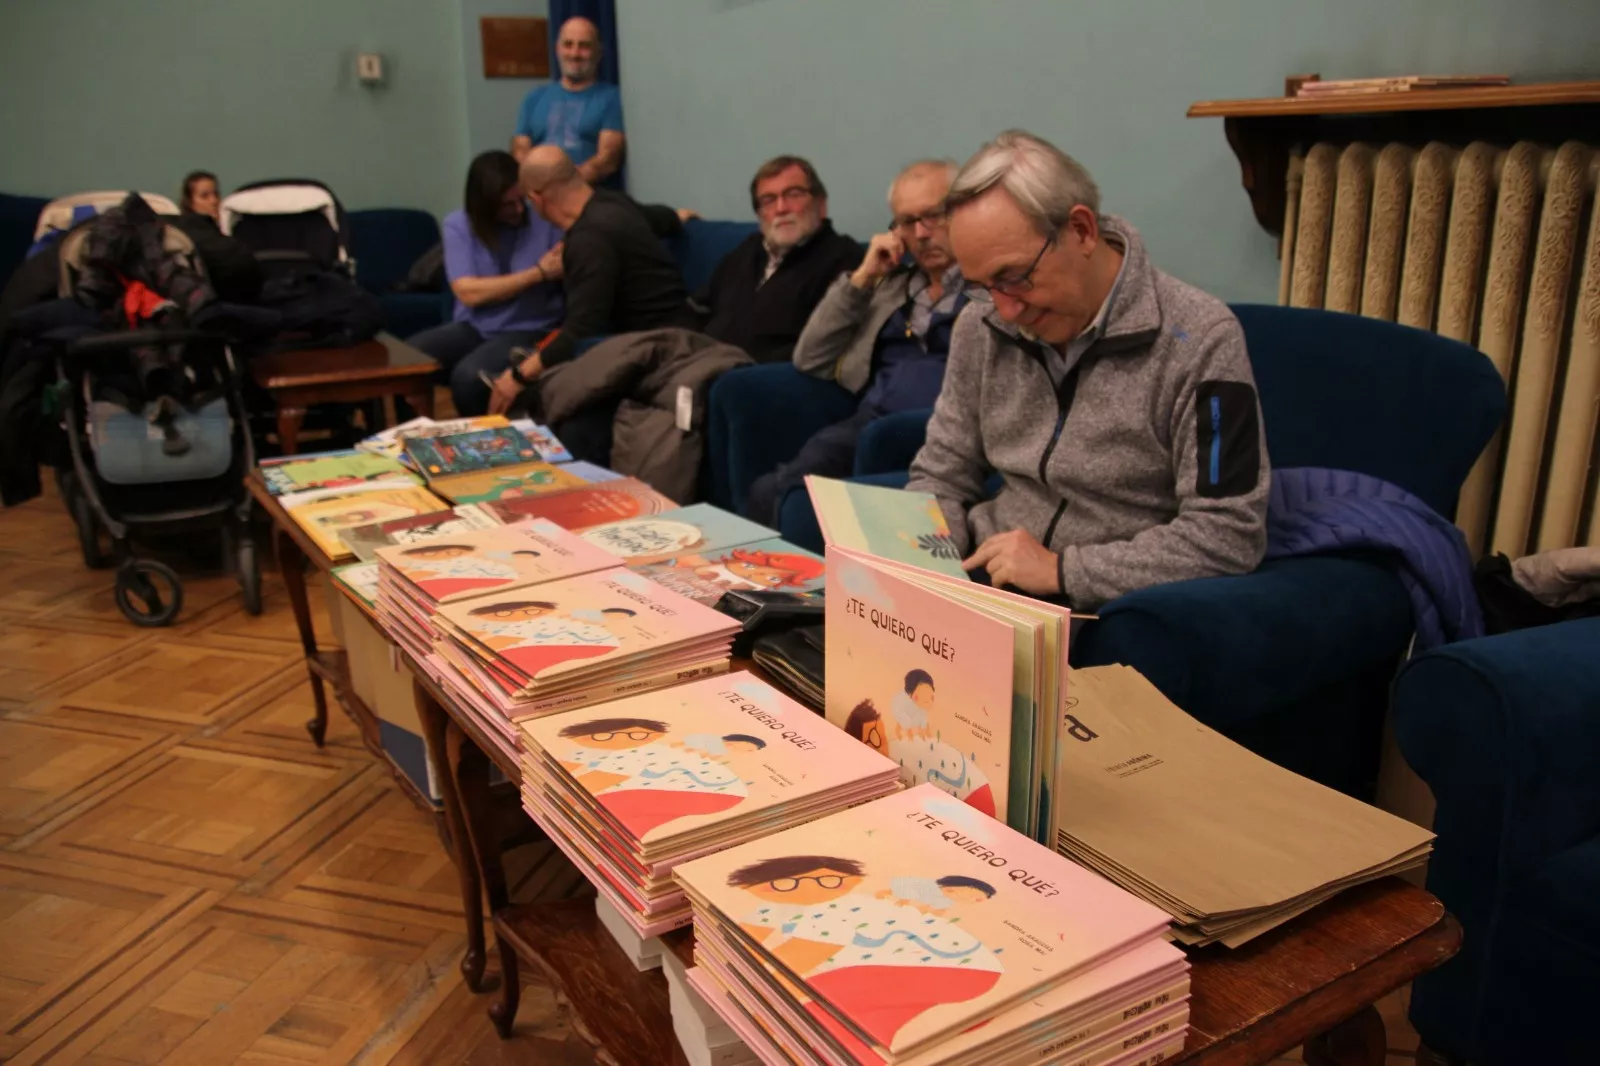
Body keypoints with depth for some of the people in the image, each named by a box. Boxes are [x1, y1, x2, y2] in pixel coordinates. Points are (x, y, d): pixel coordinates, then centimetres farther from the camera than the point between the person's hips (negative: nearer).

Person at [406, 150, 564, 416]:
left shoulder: (544, 218, -6)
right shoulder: (457, 225, -1)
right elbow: (469, 292, -13)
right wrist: (539, 272, -16)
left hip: (529, 330, -3)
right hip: (472, 326, 3)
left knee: (468, 375, -32)